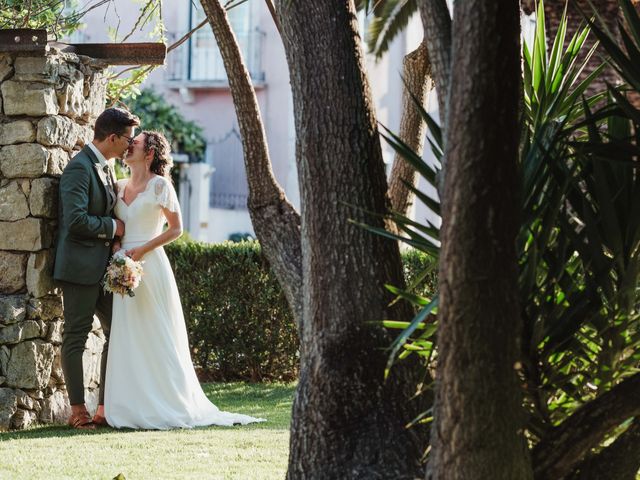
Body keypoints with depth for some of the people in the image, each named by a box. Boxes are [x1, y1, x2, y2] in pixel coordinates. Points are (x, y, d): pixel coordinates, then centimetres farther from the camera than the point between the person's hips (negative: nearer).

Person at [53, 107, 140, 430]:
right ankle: (78, 411, 1)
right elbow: (76, 219, -24)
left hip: (103, 266, 9)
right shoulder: (79, 168, -16)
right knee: (76, 338, -2)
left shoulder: (107, 166, 14)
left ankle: (105, 406, 15)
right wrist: (111, 228, -13)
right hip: (81, 266, -9)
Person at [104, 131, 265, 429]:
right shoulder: (120, 187, 15)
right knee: (127, 340, 2)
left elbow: (176, 229, -5)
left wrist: (142, 250, -12)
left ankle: (166, 408, 0)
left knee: (156, 338, -5)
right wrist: (115, 248, -1)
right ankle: (133, 408, 4)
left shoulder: (159, 185, -4)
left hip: (150, 266, -6)